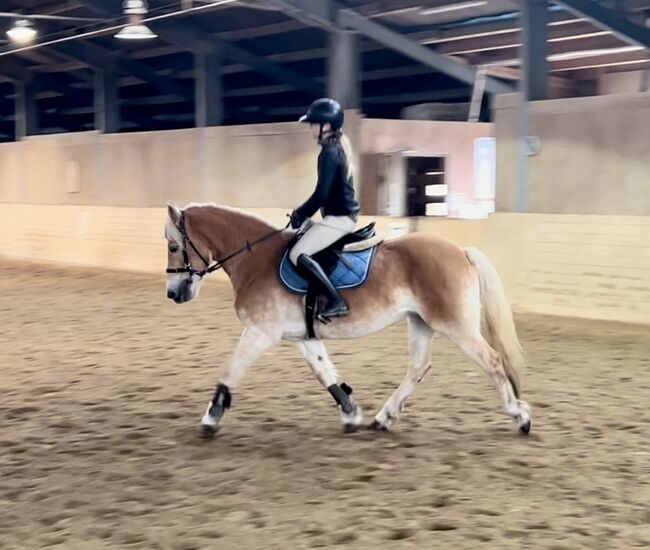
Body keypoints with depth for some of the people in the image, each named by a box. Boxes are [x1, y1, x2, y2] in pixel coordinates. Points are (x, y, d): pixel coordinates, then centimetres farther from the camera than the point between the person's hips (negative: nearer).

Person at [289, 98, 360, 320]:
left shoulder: (329, 152, -17)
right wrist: (304, 212, 16)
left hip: (338, 218, -11)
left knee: (298, 254, -17)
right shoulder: (338, 147, 13)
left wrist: (300, 214, -7)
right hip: (345, 215, 11)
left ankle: (337, 301, -22)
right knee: (301, 243, 26)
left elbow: (321, 194, -21)